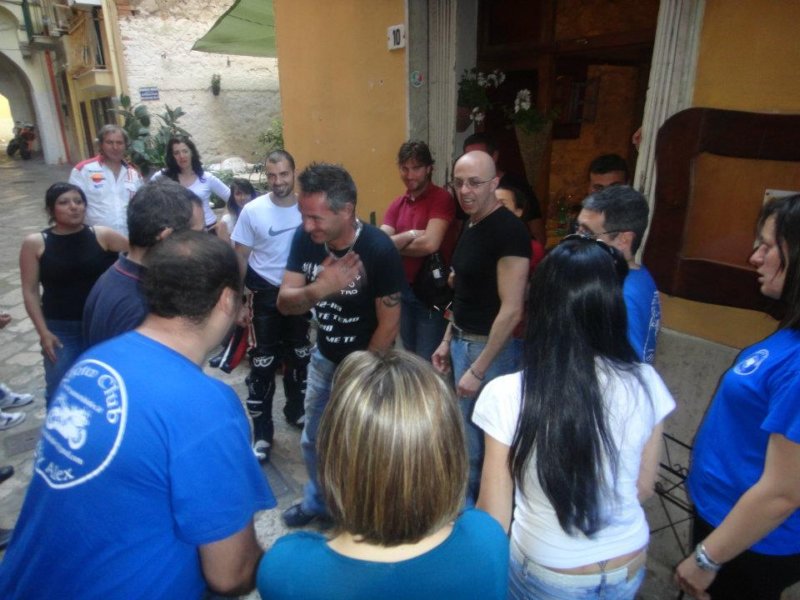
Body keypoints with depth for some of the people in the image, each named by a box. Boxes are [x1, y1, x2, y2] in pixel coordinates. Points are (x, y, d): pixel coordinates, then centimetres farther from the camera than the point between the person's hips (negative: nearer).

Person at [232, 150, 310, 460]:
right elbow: (240, 258, -4)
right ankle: (262, 431, 15)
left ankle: (295, 410, 39)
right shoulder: (253, 210, -10)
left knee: (299, 356, 17)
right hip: (266, 294, -2)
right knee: (263, 363, 1)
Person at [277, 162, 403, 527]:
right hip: (324, 358, 6)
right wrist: (318, 290, -34)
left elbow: (389, 325, -20)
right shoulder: (305, 239, -12)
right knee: (313, 441, 21)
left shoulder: (379, 250, -27)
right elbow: (284, 303, -12)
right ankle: (316, 502, 47)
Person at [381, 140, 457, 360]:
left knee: (427, 362, 1)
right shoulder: (397, 204, 8)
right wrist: (410, 235, -19)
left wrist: (394, 245, -8)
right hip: (403, 289, 7)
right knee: (410, 357, 21)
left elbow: (430, 244, -22)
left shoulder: (441, 199, -11)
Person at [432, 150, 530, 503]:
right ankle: (468, 502, 40)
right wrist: (448, 340, 14)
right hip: (463, 341, 9)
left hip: (491, 347, -9)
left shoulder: (509, 231, -20)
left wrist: (478, 369, -20)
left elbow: (511, 311, -23)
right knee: (466, 432, 21)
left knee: (486, 439, 6)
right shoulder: (470, 224, 8)